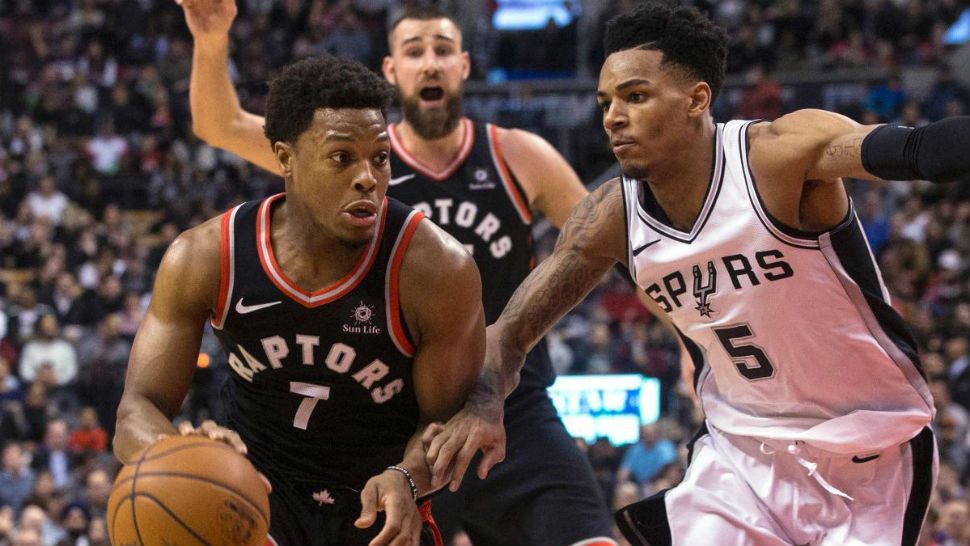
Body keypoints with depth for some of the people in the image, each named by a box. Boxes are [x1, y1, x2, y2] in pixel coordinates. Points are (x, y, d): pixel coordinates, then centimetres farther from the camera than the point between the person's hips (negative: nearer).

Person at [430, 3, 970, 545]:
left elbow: (924, 149, -40)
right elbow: (511, 331, 3)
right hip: (741, 450, 4)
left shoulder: (782, 152, -22)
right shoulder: (613, 217, -6)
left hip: (872, 456, -4)